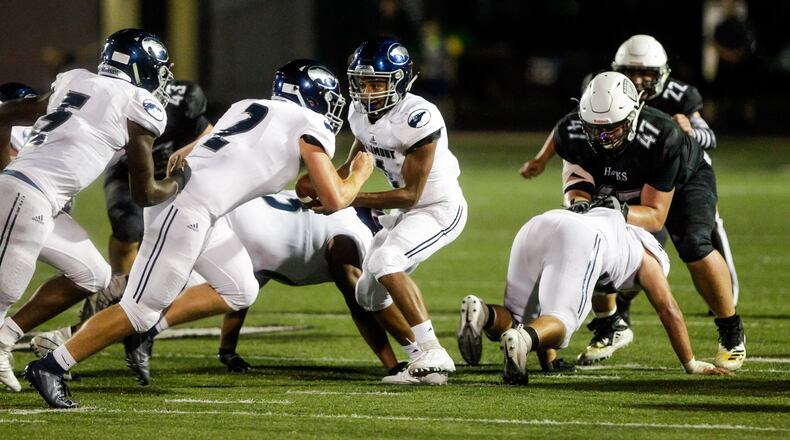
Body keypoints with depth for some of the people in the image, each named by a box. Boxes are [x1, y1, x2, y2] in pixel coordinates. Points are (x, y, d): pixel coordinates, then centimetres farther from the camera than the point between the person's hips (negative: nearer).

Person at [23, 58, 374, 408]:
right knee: (143, 308, -7)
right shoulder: (310, 127, 1)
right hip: (186, 206, -9)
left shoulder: (250, 107, 23)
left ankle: (147, 328, 13)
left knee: (240, 292, 15)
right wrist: (359, 174, 20)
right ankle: (50, 367, -6)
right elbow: (335, 200, -1)